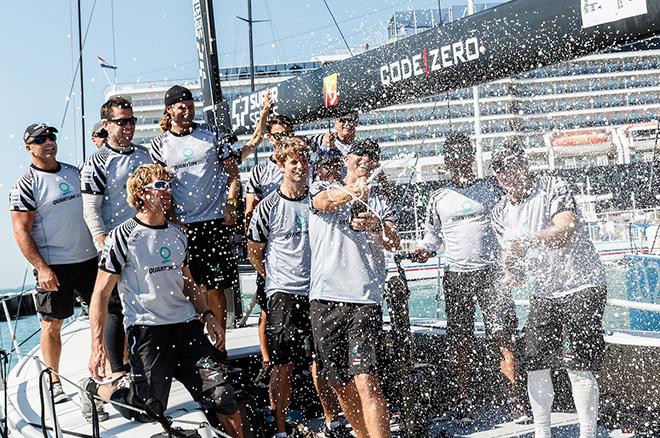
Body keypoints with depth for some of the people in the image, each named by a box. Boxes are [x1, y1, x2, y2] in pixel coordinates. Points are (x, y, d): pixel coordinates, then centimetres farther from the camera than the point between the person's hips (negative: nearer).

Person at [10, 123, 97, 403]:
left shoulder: (74, 172, 9)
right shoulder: (26, 185, -8)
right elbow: (21, 232, -12)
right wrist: (41, 268, -18)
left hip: (88, 257, 6)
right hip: (53, 267, -5)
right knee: (52, 323, 2)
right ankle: (54, 381, 17)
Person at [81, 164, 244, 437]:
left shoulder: (177, 235, 14)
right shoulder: (123, 237, -5)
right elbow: (101, 294, -6)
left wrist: (208, 315, 11)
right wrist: (97, 346, -11)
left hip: (187, 325, 5)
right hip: (146, 329, -5)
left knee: (221, 390, -9)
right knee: (148, 410, -6)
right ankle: (94, 388, 20)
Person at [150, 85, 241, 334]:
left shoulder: (211, 134, 5)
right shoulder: (159, 145, 5)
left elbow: (232, 172, 9)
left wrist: (230, 206, -3)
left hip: (214, 220, 0)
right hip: (180, 225, 0)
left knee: (216, 288, 1)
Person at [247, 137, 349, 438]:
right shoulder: (269, 207, -3)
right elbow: (254, 251, 6)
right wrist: (276, 279, 5)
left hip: (317, 292, 3)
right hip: (283, 294, -3)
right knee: (283, 365, 1)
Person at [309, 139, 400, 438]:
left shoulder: (382, 203, 17)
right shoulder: (323, 189, 14)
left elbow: (393, 243, -1)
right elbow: (324, 202, -12)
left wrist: (376, 226, -24)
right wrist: (352, 192, -34)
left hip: (365, 300, -1)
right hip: (325, 299, 1)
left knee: (365, 382, -16)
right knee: (340, 385, 9)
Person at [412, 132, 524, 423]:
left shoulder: (491, 187, 7)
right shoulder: (439, 198, 9)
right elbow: (433, 235, 18)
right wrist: (424, 251, -2)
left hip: (490, 271, -1)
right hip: (456, 276, 1)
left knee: (504, 338, -6)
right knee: (459, 343, 3)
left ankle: (514, 400, 1)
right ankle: (463, 402, 14)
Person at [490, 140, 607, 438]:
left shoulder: (554, 187, -11)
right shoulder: (501, 212, 8)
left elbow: (567, 231, -25)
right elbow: (509, 252, 16)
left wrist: (526, 242, -38)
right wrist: (511, 274, -6)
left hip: (581, 284, -6)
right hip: (543, 293, 6)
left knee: (577, 365, -10)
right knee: (535, 365, 4)